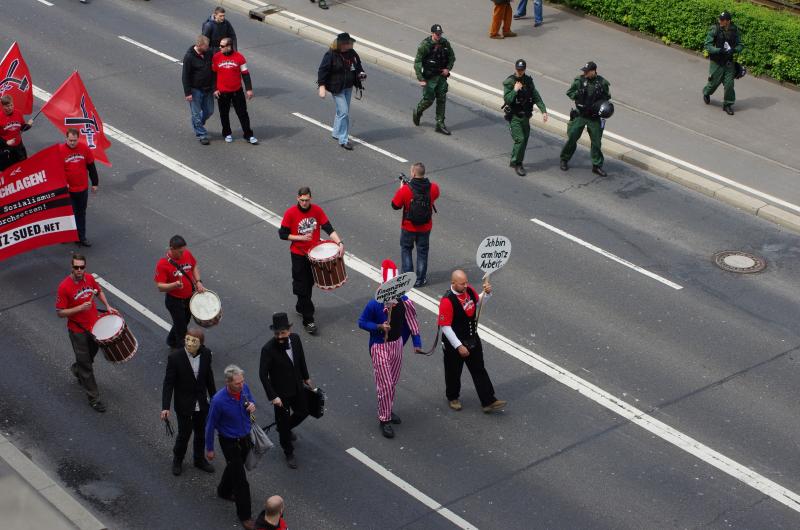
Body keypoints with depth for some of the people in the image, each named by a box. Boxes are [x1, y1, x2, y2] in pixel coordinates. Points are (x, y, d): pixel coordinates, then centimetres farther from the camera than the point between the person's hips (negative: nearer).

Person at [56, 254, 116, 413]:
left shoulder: (89, 278, -8)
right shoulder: (64, 287, -24)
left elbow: (99, 291, 14)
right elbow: (60, 313, -19)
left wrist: (107, 306, 0)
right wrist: (80, 308, -29)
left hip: (94, 325, 6)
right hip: (78, 330, -6)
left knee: (92, 353, 27)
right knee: (85, 365, 4)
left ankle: (76, 370, 58)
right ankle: (93, 398, 15)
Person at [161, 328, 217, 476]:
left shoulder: (206, 354, -12)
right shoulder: (175, 358, -23)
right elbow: (168, 383, -18)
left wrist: (214, 398, 12)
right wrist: (165, 407, -22)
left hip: (202, 403, 4)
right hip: (184, 404, -4)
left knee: (201, 432, 19)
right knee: (184, 434, 10)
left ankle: (199, 459, 43)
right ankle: (177, 460, 37)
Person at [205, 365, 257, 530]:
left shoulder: (244, 388, -17)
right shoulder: (218, 400, -32)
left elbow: (251, 400, 7)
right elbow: (210, 425, -17)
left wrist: (252, 406, -19)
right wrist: (209, 449, -6)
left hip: (245, 437, 6)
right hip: (230, 442, -6)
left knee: (235, 466, 29)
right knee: (241, 480, -1)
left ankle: (224, 491, 56)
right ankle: (245, 515, 15)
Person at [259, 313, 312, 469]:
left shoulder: (295, 339, -13)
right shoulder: (268, 349, -29)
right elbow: (263, 374, -23)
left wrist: (306, 377, 17)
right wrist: (273, 396, -25)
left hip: (297, 387, 5)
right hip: (281, 392, -5)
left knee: (303, 411, 23)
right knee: (283, 421, 11)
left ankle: (286, 429, 53)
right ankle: (289, 453, 32)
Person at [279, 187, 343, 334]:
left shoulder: (317, 210, -7)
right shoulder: (290, 213, -15)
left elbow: (328, 228, -9)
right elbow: (282, 234, -9)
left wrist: (339, 243, -24)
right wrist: (301, 237, -20)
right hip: (299, 255, -3)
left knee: (309, 283, 18)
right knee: (302, 287, -1)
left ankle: (301, 307, 42)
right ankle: (308, 320, 3)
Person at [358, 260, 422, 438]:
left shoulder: (404, 302, -10)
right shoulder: (374, 305, -22)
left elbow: (411, 323, 2)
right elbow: (361, 322, -11)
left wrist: (417, 343, 2)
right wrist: (379, 327, -26)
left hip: (397, 344, 5)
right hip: (380, 347, -5)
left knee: (393, 382, 19)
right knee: (385, 385, -4)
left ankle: (388, 410, 39)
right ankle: (384, 420, 8)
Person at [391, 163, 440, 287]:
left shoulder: (405, 189, -25)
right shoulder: (433, 188, -15)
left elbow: (395, 205, -12)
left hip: (409, 227, -2)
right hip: (425, 227, 2)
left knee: (406, 249, 20)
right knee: (422, 251, 17)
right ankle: (420, 279, 24)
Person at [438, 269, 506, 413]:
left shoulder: (469, 290, -6)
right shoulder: (447, 300, -27)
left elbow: (479, 303, 18)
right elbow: (445, 327, -24)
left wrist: (486, 293, -4)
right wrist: (459, 346, -23)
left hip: (472, 339, 6)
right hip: (454, 343, -6)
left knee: (479, 370, 8)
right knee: (454, 373, 15)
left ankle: (488, 401, 13)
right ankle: (453, 398, 38)